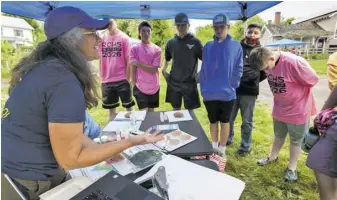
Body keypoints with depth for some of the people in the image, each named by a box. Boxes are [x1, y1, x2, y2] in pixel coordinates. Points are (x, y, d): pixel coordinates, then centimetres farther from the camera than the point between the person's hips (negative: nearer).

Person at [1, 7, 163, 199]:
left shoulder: (44, 66, 0)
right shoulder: (64, 82, -29)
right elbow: (70, 159, -22)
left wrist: (100, 149, 1)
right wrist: (130, 142, -22)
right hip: (31, 183, -8)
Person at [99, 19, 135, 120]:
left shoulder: (124, 38, -4)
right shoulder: (101, 38, 5)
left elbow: (128, 59, -4)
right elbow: (100, 59, 11)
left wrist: (128, 78, -5)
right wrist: (101, 77, 9)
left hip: (122, 79, -3)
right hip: (106, 80, 4)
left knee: (128, 106, 9)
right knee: (111, 108, 16)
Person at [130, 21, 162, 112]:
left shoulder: (157, 49, 1)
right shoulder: (134, 49, -1)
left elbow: (153, 69, -7)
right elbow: (133, 69, -2)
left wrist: (138, 64, -12)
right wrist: (133, 85, -5)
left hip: (154, 87, 2)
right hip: (140, 87, -2)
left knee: (151, 111, 14)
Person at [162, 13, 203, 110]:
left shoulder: (195, 42, -3)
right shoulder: (171, 42, 5)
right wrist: (164, 70, 6)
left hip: (190, 83, -3)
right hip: (174, 83, 3)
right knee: (176, 110, 14)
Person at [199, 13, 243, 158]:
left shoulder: (236, 46, -1)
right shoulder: (208, 46, 4)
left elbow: (238, 69, 1)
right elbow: (203, 69, 5)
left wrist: (232, 86, -7)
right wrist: (203, 88, 1)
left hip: (227, 93, -2)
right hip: (210, 93, 2)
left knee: (224, 121, 12)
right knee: (213, 121, 16)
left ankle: (222, 150, 29)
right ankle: (214, 147, 35)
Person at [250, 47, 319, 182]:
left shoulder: (294, 62, -31)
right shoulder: (268, 64, -11)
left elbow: (313, 80, -18)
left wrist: (296, 94, -5)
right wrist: (280, 94, 2)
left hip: (298, 109, -5)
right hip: (279, 108, 5)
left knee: (296, 139, 12)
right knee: (279, 135, 23)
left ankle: (292, 167, 29)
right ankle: (273, 157, 43)